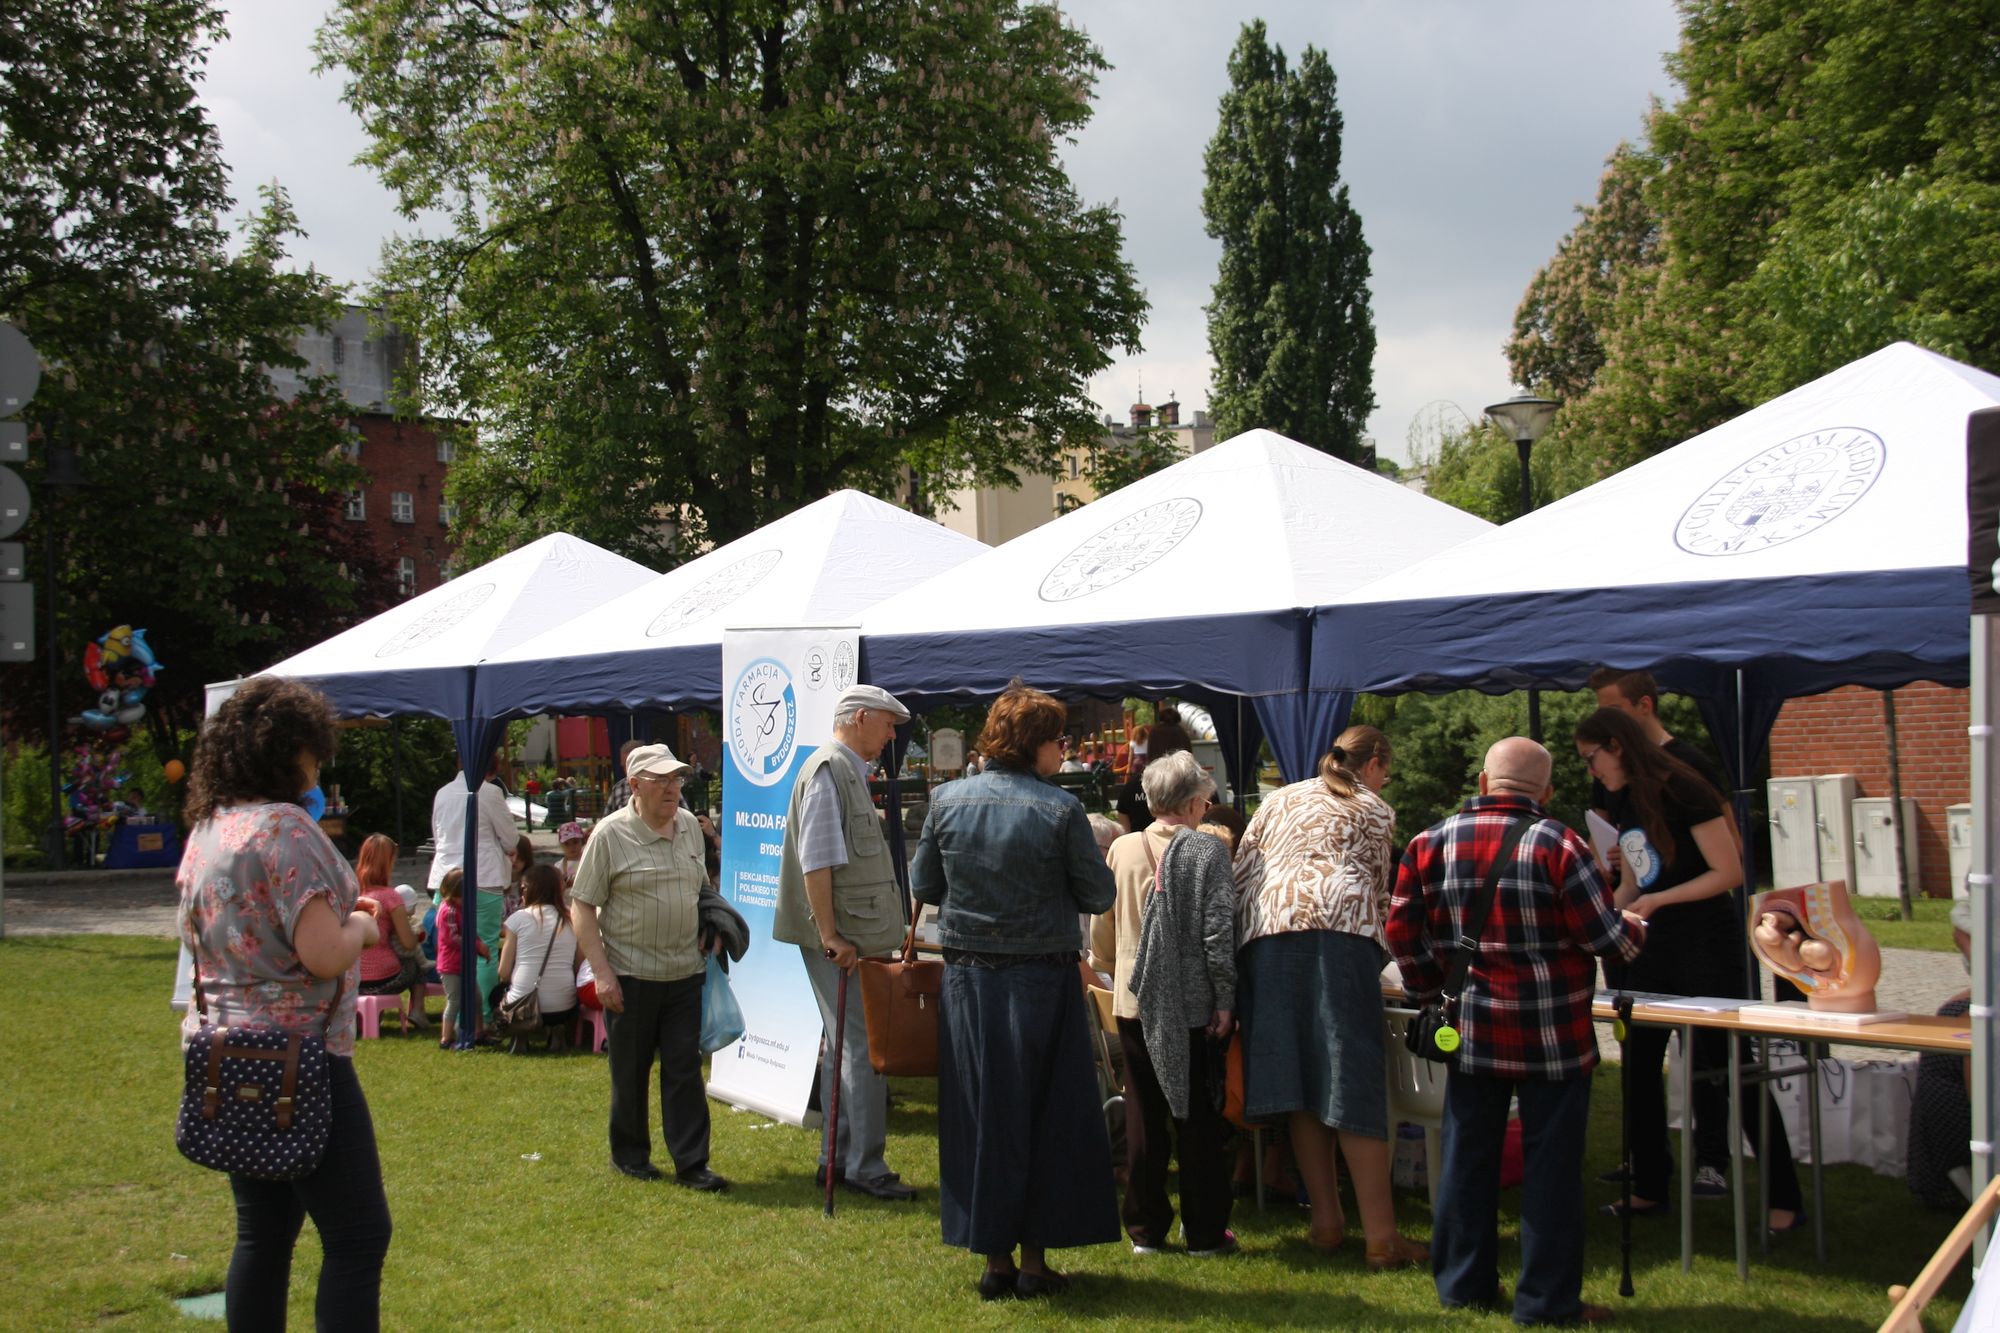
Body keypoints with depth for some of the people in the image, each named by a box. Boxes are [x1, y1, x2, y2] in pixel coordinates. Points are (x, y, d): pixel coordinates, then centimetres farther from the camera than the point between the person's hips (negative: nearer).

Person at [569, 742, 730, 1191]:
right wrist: (602, 973, -15)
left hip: (685, 973, 4)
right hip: (631, 976, -4)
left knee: (685, 1068, 2)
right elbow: (582, 906, -9)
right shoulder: (610, 834, -8)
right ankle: (629, 1154, 25)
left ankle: (691, 1163, 5)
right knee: (631, 1071, 8)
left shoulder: (690, 826, 9)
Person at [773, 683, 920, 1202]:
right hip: (842, 940, -10)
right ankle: (865, 1166, 0)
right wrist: (831, 935, -20)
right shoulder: (828, 770, -13)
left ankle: (838, 1160, 21)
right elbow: (815, 861, -19)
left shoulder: (849, 772, 17)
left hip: (855, 937, 10)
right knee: (863, 1050, -7)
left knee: (846, 1050, 14)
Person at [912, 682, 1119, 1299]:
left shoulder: (948, 800, -2)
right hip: (1040, 981, -3)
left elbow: (923, 886, 5)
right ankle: (1034, 1258, 12)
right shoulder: (1060, 809, -12)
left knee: (981, 1115, 10)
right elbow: (1098, 895, -5)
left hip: (967, 978, 3)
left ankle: (994, 1258, 15)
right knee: (1046, 1115, 8)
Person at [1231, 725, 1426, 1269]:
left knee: (1295, 1075, 5)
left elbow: (1240, 871, 19)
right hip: (1340, 931, -3)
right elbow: (1377, 890, 19)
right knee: (1354, 1080, -7)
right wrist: (1378, 945, 35)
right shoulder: (1375, 811, 19)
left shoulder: (1280, 800, 28)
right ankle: (1381, 1234, -10)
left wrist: (1241, 942, 21)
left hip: (1267, 933, 3)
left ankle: (1326, 1220, 8)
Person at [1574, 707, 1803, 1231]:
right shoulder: (1621, 803, 10)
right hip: (1656, 947, 9)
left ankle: (1786, 1198, 5)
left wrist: (1659, 899, -19)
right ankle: (1649, 1190, 20)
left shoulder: (1682, 791, -16)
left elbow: (1730, 872, -17)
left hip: (1708, 945, -8)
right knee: (1638, 1066, 9)